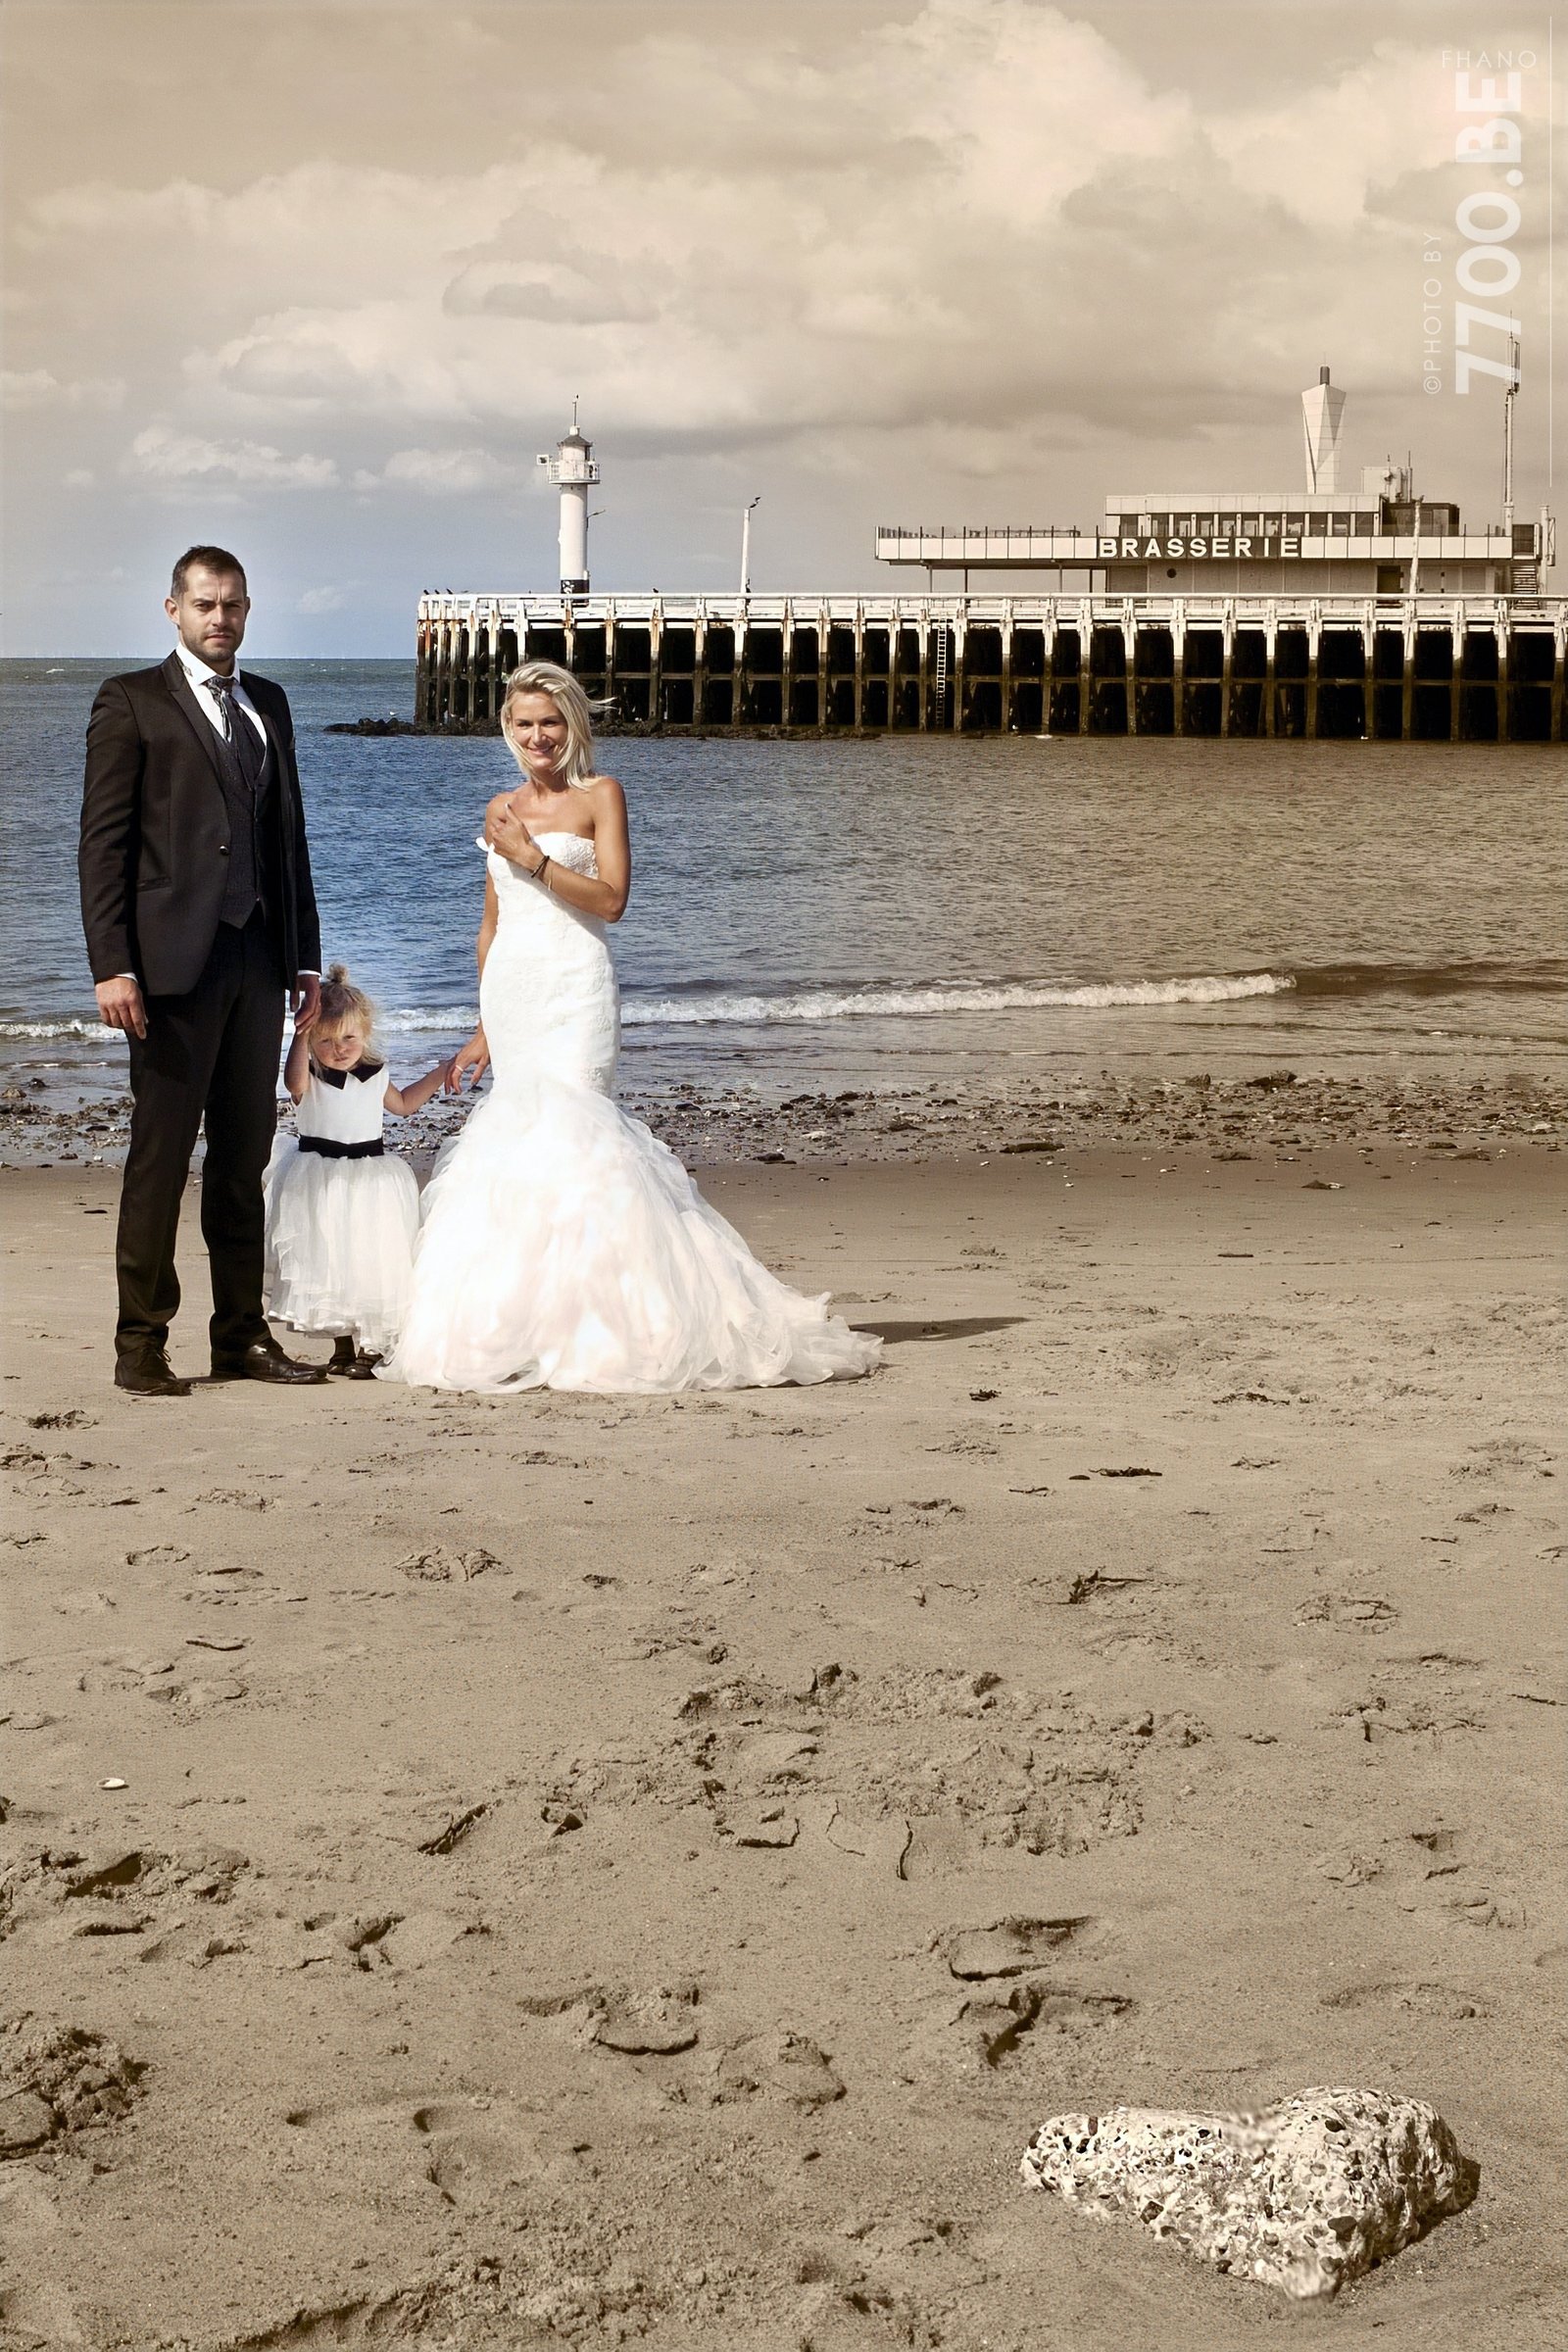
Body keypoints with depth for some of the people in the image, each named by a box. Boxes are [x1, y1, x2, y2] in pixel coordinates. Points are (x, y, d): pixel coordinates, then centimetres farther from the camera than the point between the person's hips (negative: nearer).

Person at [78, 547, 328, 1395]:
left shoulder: (268, 703, 16)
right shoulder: (132, 702, -1)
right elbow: (103, 842, -6)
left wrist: (304, 953, 13)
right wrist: (111, 966, -14)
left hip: (257, 957, 6)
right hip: (173, 959, -6)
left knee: (245, 1154, 9)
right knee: (160, 1153, -2)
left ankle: (242, 1334, 16)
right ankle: (141, 1342, 4)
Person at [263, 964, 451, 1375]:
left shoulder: (374, 1076, 4)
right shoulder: (310, 1077, -9)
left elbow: (403, 1104, 25)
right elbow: (295, 1082, -36)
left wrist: (439, 1075, 18)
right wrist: (301, 1037, -46)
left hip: (369, 1181, 2)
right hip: (318, 1185, -2)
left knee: (369, 1262, -4)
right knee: (327, 1262, 4)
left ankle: (370, 1346, 3)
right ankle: (343, 1345, 18)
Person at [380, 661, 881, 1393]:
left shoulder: (600, 796, 1)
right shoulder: (502, 810, 17)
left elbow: (611, 899, -9)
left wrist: (533, 858, -13)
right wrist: (484, 1027, 20)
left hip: (572, 989, -5)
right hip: (510, 991, 5)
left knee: (566, 1127, -17)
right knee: (516, 1132, -1)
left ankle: (596, 1323, -17)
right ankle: (525, 1327, 0)